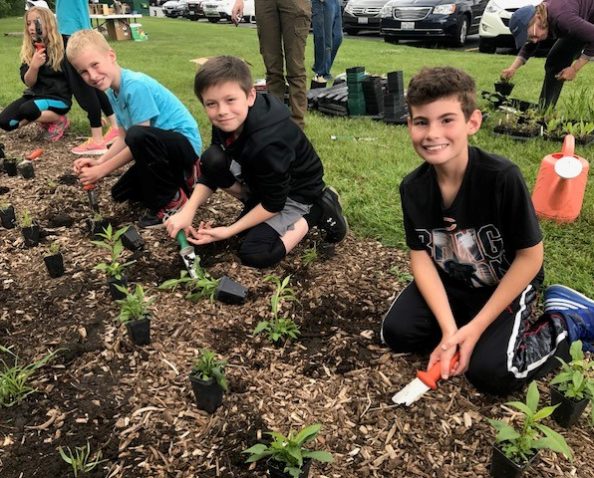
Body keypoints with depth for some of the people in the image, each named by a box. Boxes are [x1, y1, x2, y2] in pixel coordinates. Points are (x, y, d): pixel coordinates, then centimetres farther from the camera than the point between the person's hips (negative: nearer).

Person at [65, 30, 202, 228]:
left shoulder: (136, 85, -25)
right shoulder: (113, 91, 3)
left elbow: (137, 138, -24)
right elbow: (124, 139, 9)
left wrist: (102, 170, -16)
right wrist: (98, 162, -6)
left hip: (186, 143, -9)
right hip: (162, 145, 9)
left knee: (138, 136, -38)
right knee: (120, 194, 11)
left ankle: (171, 201, -17)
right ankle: (181, 178, 18)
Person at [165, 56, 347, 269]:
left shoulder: (268, 143, -37)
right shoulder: (226, 123, -14)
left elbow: (274, 205, -26)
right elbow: (210, 174, -5)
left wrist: (228, 231, -21)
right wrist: (187, 211, -20)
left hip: (296, 191, -7)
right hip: (262, 182, 7)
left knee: (254, 254, -19)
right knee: (212, 160, -14)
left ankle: (317, 211, -4)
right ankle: (254, 205, 5)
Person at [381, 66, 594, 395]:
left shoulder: (502, 177, -29)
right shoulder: (413, 187, -15)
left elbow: (530, 256, -20)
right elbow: (420, 256, -10)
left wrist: (476, 326, -20)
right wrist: (449, 328, -22)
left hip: (506, 286, -4)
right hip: (449, 283, 4)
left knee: (490, 373, -19)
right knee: (397, 332, -11)